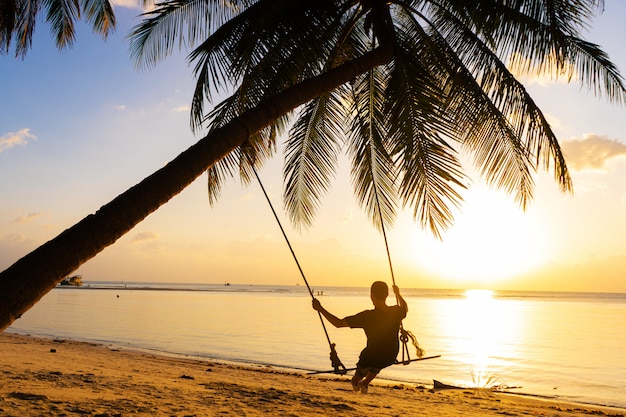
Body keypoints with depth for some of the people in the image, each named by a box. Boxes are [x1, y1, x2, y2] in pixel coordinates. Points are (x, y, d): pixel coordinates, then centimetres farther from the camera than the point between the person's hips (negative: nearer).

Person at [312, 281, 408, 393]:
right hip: (390, 358, 3)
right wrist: (398, 294, 29)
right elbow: (406, 308, 11)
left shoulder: (368, 316, -29)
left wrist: (320, 308, -13)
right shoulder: (396, 312, -17)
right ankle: (365, 384, 56)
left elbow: (338, 323, -22)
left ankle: (355, 383, 62)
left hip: (371, 358, -3)